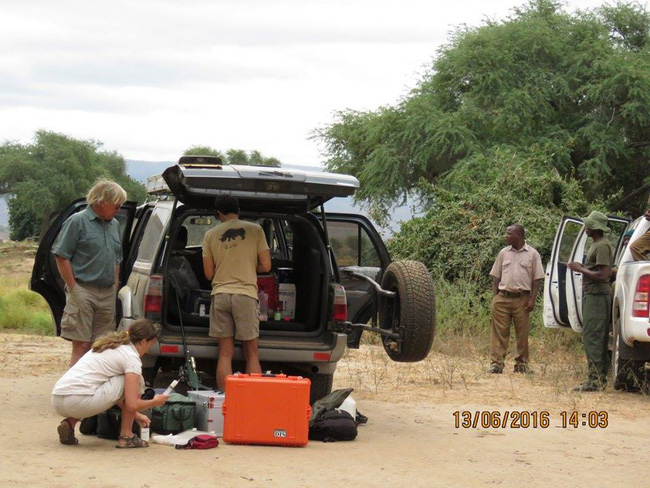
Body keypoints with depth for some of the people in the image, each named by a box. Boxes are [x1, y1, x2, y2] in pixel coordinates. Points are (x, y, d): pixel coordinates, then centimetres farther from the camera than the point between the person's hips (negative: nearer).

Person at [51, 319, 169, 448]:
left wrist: (135, 414, 38)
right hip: (78, 402, -8)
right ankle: (126, 436, 10)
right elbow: (132, 404, -7)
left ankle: (70, 422, 13)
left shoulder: (109, 345, 25)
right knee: (136, 380, 6)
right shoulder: (131, 357, -2)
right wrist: (154, 402, 12)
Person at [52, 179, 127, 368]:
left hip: (108, 294, 7)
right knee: (82, 346, -10)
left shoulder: (114, 225, 17)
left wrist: (115, 287, 15)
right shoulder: (77, 222, -5)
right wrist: (73, 289, -11)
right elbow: (62, 257, -7)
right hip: (84, 292, -7)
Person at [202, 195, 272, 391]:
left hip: (220, 294, 2)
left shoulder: (211, 235, 6)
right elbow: (266, 266, 0)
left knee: (225, 354, 6)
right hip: (246, 294, -2)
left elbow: (209, 273, 8)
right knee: (251, 354, 6)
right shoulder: (254, 230, 2)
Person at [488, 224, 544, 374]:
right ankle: (496, 363, -2)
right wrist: (495, 296, 4)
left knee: (522, 333, 3)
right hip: (503, 298, 2)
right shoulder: (504, 253, 11)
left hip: (522, 299, -2)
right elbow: (496, 276, 14)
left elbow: (537, 278, 2)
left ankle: (521, 363, 13)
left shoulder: (532, 254, 2)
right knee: (499, 332, -2)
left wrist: (532, 299, -6)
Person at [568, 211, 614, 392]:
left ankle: (595, 380, -13)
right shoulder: (597, 245, 18)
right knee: (598, 339, 12)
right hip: (593, 295, 11)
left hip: (597, 296, -11)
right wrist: (582, 267, 14)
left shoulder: (602, 246, -14)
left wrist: (581, 269, -13)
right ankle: (600, 378, 15)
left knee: (591, 338, -12)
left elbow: (603, 275, -22)